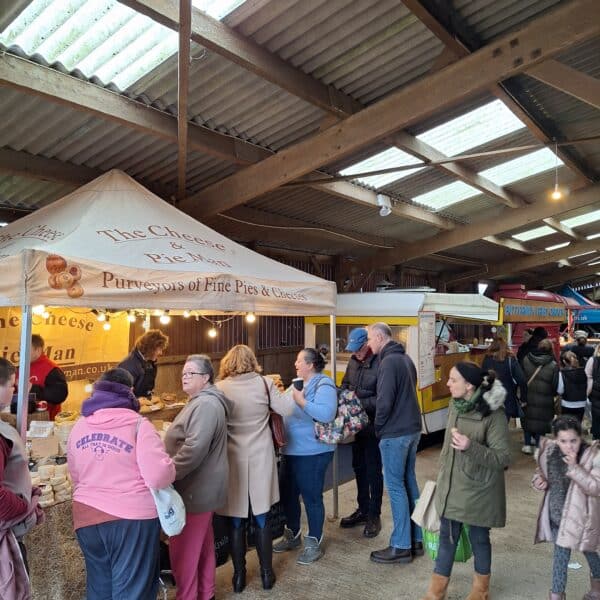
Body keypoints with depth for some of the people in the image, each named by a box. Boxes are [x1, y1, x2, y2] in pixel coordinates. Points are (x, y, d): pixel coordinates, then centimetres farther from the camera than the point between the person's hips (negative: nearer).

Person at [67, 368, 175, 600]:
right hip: (132, 517, -5)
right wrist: (170, 468, 1)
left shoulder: (78, 426, 5)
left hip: (87, 516, 6)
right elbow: (159, 477, -20)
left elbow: (76, 478, 16)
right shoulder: (137, 424, -13)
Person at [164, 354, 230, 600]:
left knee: (184, 549, 1)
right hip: (200, 486, 11)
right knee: (202, 544, 21)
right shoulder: (201, 401, 14)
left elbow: (194, 448, -29)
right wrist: (171, 470, 19)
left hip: (196, 488, -11)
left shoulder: (206, 404, -21)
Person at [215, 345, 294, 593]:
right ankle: (267, 573, 28)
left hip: (233, 461, -1)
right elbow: (286, 409, -1)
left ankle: (239, 575, 25)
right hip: (260, 460, 1)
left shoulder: (219, 388, -10)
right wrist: (294, 391, 16)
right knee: (262, 520, 16)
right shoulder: (264, 383, -7)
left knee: (236, 522, 14)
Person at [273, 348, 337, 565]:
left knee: (311, 497, 4)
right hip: (293, 450, 9)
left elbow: (326, 414, -30)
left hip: (312, 452, -9)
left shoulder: (323, 384, -16)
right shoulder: (302, 384, 12)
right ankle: (293, 535, 37)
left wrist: (301, 401, -26)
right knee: (288, 494, 18)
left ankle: (314, 543, 21)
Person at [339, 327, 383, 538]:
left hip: (373, 425, -7)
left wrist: (361, 404, -25)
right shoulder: (353, 361, 3)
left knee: (373, 471, 6)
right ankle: (362, 509, 35)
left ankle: (374, 515, 22)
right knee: (359, 467, 18)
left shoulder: (380, 364, -21)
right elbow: (345, 384, 16)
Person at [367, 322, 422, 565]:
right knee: (409, 481, 16)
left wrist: (378, 427, -6)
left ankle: (401, 546, 9)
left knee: (395, 486, 0)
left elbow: (385, 401, -22)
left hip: (395, 433, -9)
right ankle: (416, 539, 25)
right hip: (412, 428, 9)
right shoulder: (405, 358, 11)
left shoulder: (389, 361, -17)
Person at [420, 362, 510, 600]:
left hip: (477, 491, -5)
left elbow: (502, 457, -19)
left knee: (479, 538, 15)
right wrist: (442, 475, 20)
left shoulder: (493, 414, -21)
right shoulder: (455, 405, -2)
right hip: (451, 486, 5)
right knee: (447, 537, 15)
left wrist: (471, 447, -34)